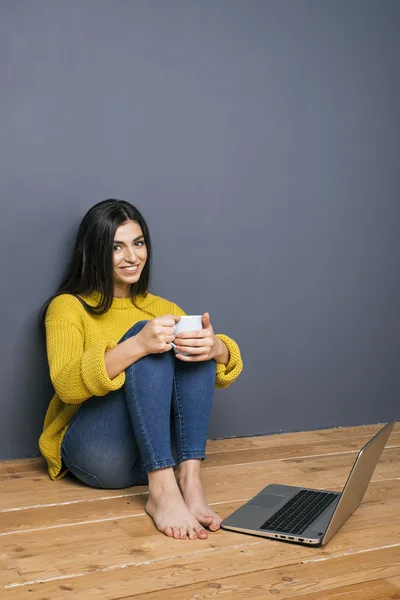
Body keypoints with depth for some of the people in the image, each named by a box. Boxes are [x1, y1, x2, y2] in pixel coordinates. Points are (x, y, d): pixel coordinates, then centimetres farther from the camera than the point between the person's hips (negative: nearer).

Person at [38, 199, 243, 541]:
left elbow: (226, 371, 5)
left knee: (193, 344, -16)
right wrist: (136, 346, -31)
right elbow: (66, 385, -16)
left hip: (161, 450, 4)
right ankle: (162, 491, -36)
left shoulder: (162, 308, 17)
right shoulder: (68, 307, 3)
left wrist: (215, 348, -20)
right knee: (147, 341, -24)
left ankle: (189, 479, -29)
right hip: (97, 452, -4)